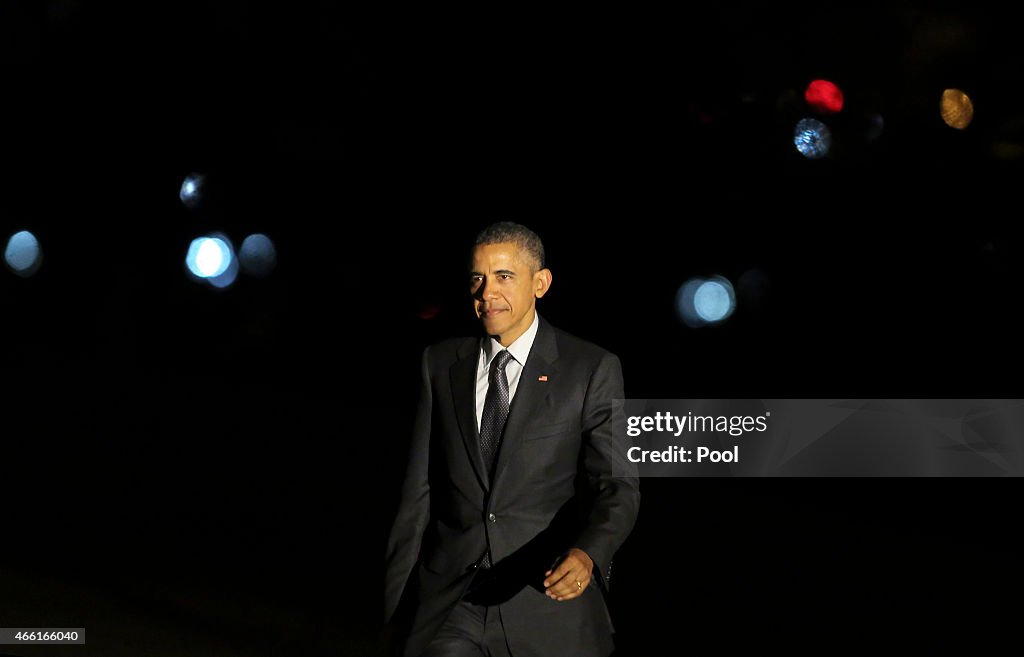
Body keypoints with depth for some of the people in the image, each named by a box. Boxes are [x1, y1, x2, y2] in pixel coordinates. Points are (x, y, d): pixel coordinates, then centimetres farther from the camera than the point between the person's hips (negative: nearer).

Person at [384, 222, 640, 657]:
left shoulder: (592, 370, -3)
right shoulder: (441, 364, 6)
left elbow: (616, 485, -8)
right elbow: (419, 487, 7)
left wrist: (587, 553, -28)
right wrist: (397, 602, 5)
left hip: (550, 594, -1)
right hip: (449, 601, 2)